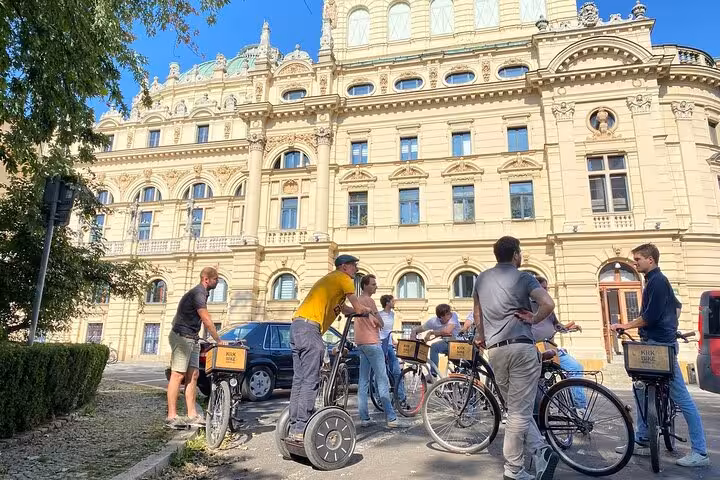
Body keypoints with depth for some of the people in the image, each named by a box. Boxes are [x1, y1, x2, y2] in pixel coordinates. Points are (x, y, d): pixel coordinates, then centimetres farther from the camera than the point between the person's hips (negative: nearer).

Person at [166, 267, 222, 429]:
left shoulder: (202, 293, 17)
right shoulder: (198, 293, -14)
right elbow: (207, 320, -18)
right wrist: (219, 341, -13)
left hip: (192, 339, 10)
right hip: (182, 336, -10)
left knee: (193, 375, 6)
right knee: (178, 375, -7)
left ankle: (192, 415, 9)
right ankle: (171, 416, -3)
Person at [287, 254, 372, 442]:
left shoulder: (330, 279, 30)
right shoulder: (343, 278, 2)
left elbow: (343, 309, 28)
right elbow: (358, 308, 3)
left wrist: (360, 311, 18)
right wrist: (367, 310, 23)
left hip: (297, 324, 10)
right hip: (309, 326, -10)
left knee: (299, 379, 10)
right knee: (310, 381, -9)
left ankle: (294, 426, 14)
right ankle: (302, 429, -9)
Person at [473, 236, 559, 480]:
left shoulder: (482, 278, 13)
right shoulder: (523, 277, -2)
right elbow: (548, 304, -18)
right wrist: (533, 319, -1)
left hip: (494, 349, 5)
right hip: (521, 347, -4)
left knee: (516, 408, 17)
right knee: (520, 412, 2)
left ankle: (540, 451, 7)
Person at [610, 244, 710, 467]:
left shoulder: (656, 281, -14)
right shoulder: (656, 280, 17)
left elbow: (650, 316, -19)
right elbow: (676, 306, 28)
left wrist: (625, 326, -9)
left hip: (660, 345, -10)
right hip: (654, 343, 10)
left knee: (681, 397, -4)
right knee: (640, 389, 11)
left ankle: (700, 452, 4)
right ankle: (642, 442, 18)